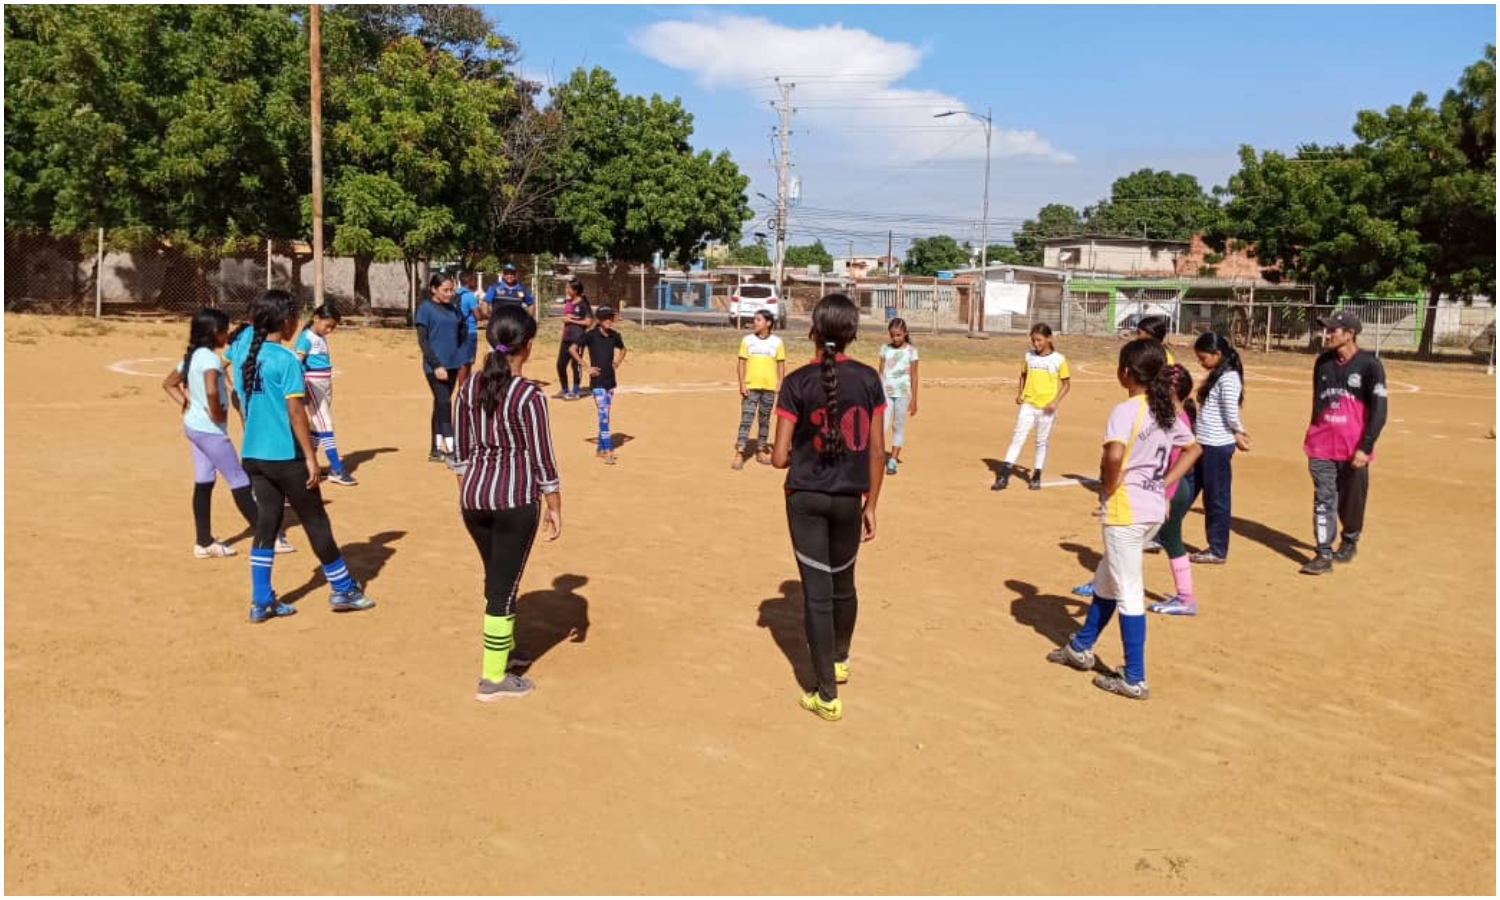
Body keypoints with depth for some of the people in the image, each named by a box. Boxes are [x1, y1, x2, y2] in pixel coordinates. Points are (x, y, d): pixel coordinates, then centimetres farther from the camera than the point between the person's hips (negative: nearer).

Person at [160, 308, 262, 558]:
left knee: (203, 482, 12)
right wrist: (216, 414, -20)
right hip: (210, 430, -9)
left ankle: (204, 543, 17)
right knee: (240, 482, -3)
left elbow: (168, 383, 22)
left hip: (193, 426, 9)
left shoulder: (191, 356, 9)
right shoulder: (209, 357, -19)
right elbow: (211, 391, -36)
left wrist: (186, 404, 12)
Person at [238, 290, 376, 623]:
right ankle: (343, 590, 17)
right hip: (285, 457, -7)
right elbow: (295, 411, -17)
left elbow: (246, 405, 13)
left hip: (253, 455, 7)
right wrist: (310, 457, -14)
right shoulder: (286, 360, -15)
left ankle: (261, 601, 12)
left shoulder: (246, 355, 6)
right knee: (315, 522, 5)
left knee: (266, 523, 11)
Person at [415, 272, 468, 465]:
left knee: (440, 405, 11)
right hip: (436, 366, -6)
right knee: (444, 404, -11)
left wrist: (461, 360, 7)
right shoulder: (426, 308, -6)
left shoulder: (453, 308, 11)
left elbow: (460, 332, 18)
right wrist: (436, 365, -18)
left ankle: (436, 450, 18)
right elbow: (422, 340, -11)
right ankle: (450, 451, -12)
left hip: (453, 364, 6)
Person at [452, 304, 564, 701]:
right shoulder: (529, 395, -15)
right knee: (504, 586, 5)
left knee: (497, 578, 25)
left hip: (473, 495, 6)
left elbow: (461, 451, 9)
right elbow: (542, 459, -11)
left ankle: (503, 649, 44)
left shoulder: (469, 387, 2)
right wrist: (554, 507, -2)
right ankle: (493, 679, 13)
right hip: (514, 499, -6)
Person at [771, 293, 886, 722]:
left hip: (805, 498, -3)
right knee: (844, 582, 23)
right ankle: (840, 659, 46)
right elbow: (877, 451, -2)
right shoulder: (869, 379, -4)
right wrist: (871, 505, 8)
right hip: (849, 498, 3)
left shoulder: (797, 382, -11)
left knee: (817, 592, 3)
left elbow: (780, 457, -12)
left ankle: (827, 696, 8)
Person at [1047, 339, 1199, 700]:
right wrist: (1163, 483, 15)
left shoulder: (1125, 411, -18)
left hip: (1125, 510, -9)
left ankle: (1134, 679, 8)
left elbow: (1114, 454, -35)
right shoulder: (1166, 411, 8)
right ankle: (1081, 647, 38)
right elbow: (1193, 449, 20)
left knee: (1128, 593, 0)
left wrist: (1109, 488, -17)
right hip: (1155, 509, 9)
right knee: (1105, 579, 23)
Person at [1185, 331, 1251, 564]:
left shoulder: (1228, 378, -16)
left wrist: (1237, 433, -3)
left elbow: (1231, 412, -19)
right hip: (1205, 444, 10)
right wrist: (1237, 433, 5)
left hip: (1217, 446, -10)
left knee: (1216, 498, 1)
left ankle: (1218, 551, 11)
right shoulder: (1217, 376, 14)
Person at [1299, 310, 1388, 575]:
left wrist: (1365, 447, -16)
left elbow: (1379, 411, -11)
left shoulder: (1369, 365, -10)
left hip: (1354, 449, -3)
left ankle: (1350, 542, 33)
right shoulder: (1323, 362, 5)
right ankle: (1324, 554, 1)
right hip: (1321, 445, 3)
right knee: (1323, 500, -1)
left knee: (1352, 501, 12)